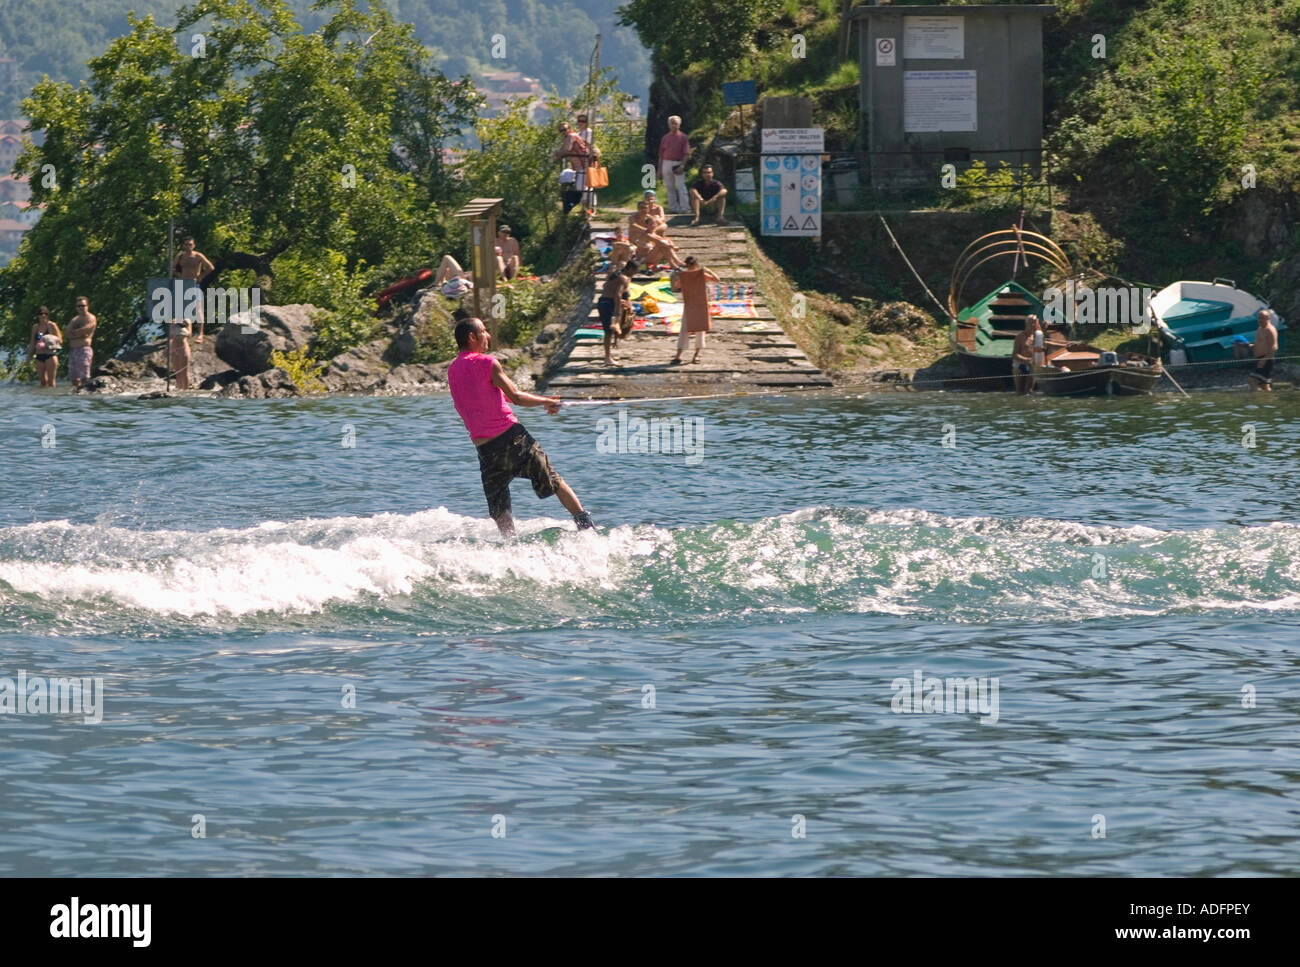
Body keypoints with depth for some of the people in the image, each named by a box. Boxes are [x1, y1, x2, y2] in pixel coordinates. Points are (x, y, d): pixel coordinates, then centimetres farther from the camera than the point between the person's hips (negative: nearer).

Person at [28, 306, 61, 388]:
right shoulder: (35, 327, 14)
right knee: (43, 381, 2)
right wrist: (30, 354, 15)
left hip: (50, 354, -5)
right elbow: (33, 343, 21)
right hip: (39, 356, 5)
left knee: (50, 381, -7)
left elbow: (59, 340, -3)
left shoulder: (51, 325, -1)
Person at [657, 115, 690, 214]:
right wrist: (659, 169, 11)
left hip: (678, 164, -4)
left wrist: (682, 166, -15)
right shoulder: (665, 138, 13)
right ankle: (673, 208, 12)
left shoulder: (683, 137, 2)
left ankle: (685, 208, -12)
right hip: (666, 163, 4)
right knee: (669, 187, 6)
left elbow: (686, 153, -3)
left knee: (680, 186, -12)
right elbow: (661, 155, 15)